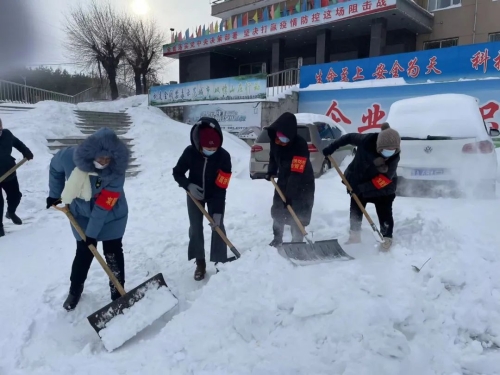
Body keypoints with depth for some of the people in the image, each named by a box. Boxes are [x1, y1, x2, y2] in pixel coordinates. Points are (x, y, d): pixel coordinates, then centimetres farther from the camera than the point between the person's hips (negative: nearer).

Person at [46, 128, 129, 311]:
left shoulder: (117, 171, -31)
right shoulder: (69, 156, -25)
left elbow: (103, 206, -28)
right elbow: (55, 167, 0)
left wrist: (92, 233, -23)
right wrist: (55, 194, 7)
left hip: (111, 217, -2)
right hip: (82, 215, 2)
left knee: (113, 254, 3)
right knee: (83, 253, 9)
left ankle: (118, 293, 21)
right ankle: (75, 290, 33)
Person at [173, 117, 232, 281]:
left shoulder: (224, 156, -28)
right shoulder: (190, 152, -25)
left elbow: (221, 187, -27)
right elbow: (177, 172, -10)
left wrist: (218, 212, -30)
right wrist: (188, 185, -30)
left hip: (215, 196, -1)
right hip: (195, 194, 1)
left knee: (218, 227, -3)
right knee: (195, 228, 4)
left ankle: (221, 263, 9)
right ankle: (200, 263, 17)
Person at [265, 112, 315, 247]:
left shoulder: (300, 145, -34)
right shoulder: (274, 139, -13)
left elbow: (296, 174, -37)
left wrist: (289, 195, -39)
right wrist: (271, 171, -3)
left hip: (302, 183, -6)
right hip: (284, 180, 7)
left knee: (298, 213, -10)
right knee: (277, 210, 12)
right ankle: (277, 239, 28)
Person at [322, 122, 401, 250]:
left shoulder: (394, 157, -27)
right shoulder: (367, 140, -29)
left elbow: (385, 179, -27)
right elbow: (350, 137, -11)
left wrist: (363, 187, -31)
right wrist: (331, 148, -10)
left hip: (382, 188, -1)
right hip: (358, 181, 2)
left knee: (385, 213, -1)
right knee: (355, 210, 11)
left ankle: (387, 238, 14)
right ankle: (354, 235, 27)